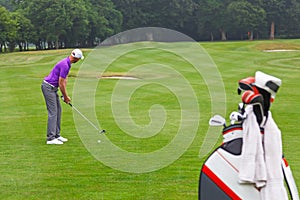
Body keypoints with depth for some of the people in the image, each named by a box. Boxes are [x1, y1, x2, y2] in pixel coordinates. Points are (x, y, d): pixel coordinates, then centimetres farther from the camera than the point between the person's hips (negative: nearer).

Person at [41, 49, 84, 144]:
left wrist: (66, 95, 11)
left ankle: (57, 135, 17)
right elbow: (61, 84, -19)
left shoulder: (67, 63, 9)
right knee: (53, 112, -11)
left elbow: (64, 80, 14)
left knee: (58, 110, 12)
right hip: (48, 87, -10)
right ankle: (50, 138, -10)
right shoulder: (65, 65, -22)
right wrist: (66, 97, -7)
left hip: (52, 88, 10)